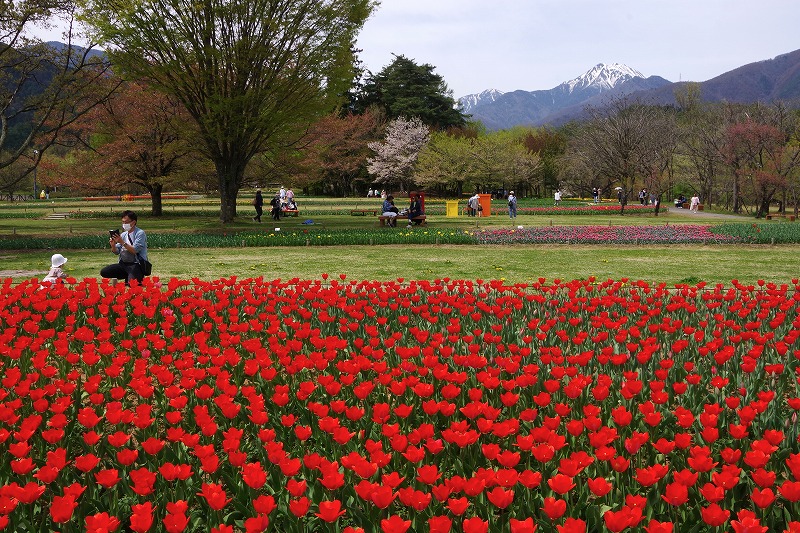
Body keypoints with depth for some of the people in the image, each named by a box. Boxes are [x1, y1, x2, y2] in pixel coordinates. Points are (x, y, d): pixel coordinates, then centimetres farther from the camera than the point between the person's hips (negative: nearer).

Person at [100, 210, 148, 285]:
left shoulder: (140, 233, -6)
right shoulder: (123, 234, 13)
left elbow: (135, 250, -17)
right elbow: (116, 252, 9)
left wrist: (122, 242, -23)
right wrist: (113, 245, -11)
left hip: (136, 264, -7)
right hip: (123, 264, 7)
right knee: (103, 272, -9)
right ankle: (129, 276, 4)